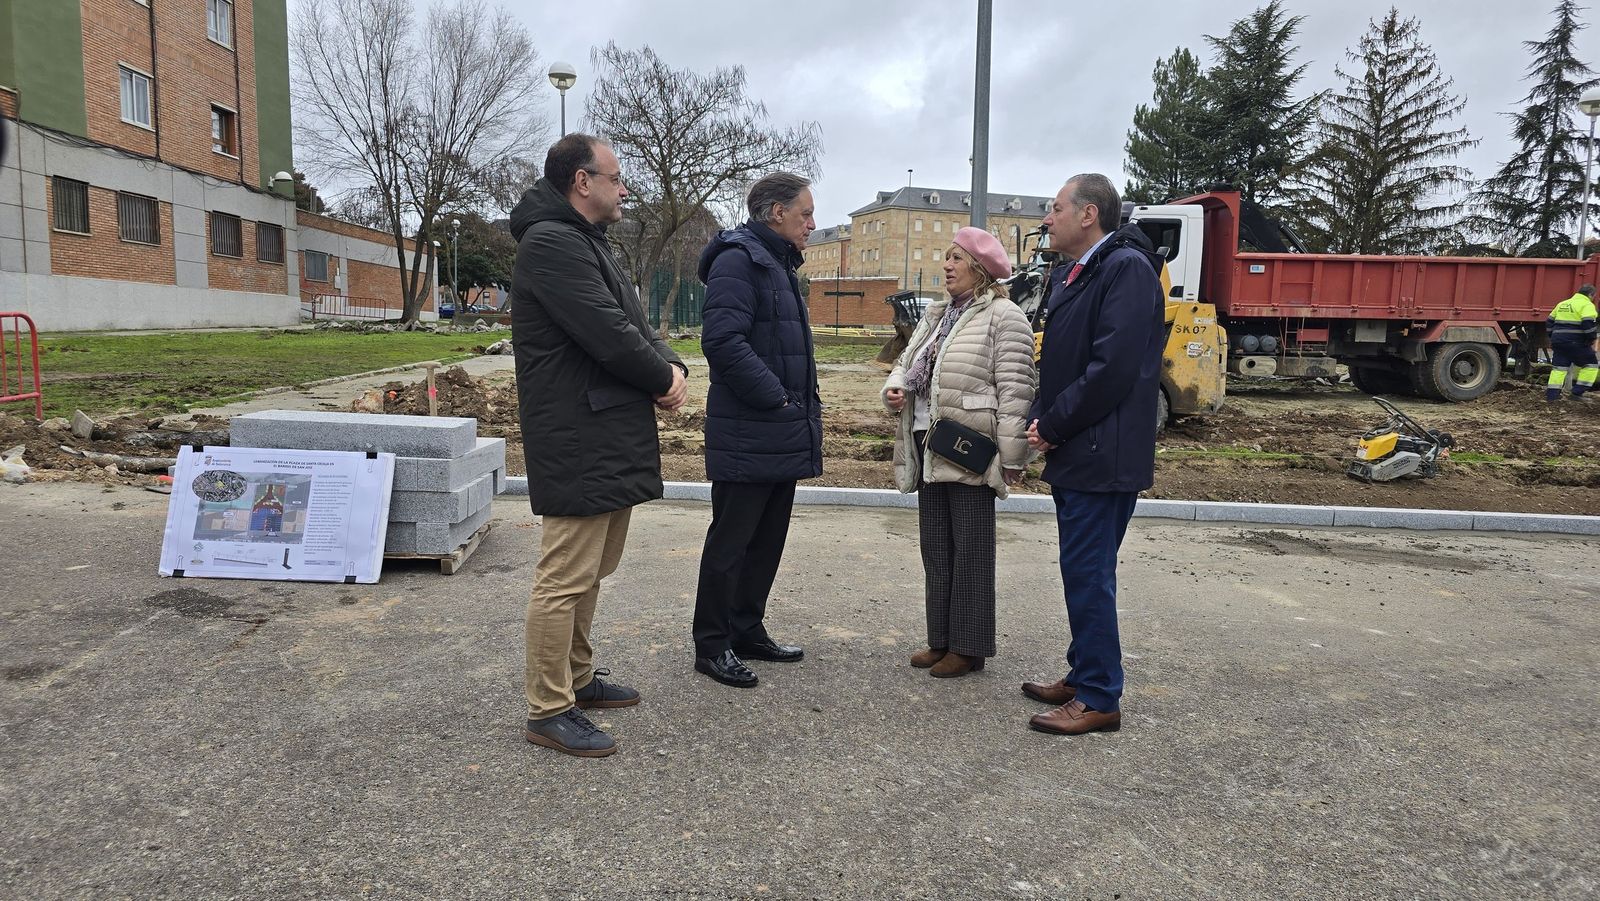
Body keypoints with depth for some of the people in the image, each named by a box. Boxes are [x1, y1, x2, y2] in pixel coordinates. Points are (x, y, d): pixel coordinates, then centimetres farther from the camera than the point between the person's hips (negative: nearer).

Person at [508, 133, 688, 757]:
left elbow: (635, 324, 18)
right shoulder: (552, 243, -13)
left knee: (590, 571, 19)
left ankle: (576, 678, 32)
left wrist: (671, 368, -2)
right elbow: (608, 334, -21)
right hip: (578, 443, -11)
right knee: (566, 578, -5)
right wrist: (664, 379, -6)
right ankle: (548, 712, 5)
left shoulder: (586, 244, 21)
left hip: (608, 440, 11)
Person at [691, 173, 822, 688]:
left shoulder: (778, 264, 19)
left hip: (782, 434, 10)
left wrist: (803, 406, 13)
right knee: (730, 541, 0)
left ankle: (747, 632, 29)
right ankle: (712, 645, 12)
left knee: (767, 541, 16)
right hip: (748, 436, -10)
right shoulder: (739, 258, -12)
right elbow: (723, 340, -24)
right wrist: (776, 398, -20)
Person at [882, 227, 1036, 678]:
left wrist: (1011, 457, -16)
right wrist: (895, 388, 0)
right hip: (930, 451, 8)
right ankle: (941, 640, 25)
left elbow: (1014, 391, -13)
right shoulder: (936, 315, 17)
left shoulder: (1003, 317, -8)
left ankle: (968, 647, 12)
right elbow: (906, 363, 24)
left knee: (971, 551, 1)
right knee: (936, 548, 13)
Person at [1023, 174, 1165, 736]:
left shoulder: (1127, 268, -14)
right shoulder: (1077, 277, 17)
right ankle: (1083, 675, 28)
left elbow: (1112, 368, -22)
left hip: (1102, 456, -10)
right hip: (1074, 454, 10)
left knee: (1088, 574, -4)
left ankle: (1100, 699, 7)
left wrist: (1052, 425, -14)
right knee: (1082, 571, 16)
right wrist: (1042, 421, 2)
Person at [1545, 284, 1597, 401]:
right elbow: (1588, 324, -18)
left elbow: (1549, 322, 21)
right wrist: (1592, 341, -8)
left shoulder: (1562, 304, 18)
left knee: (1559, 366, 10)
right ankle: (1578, 392, 1)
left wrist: (1553, 338, 27)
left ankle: (1551, 395, 6)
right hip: (1575, 343, -7)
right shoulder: (1587, 305, -5)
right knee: (1590, 364, 7)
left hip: (1558, 340, 7)